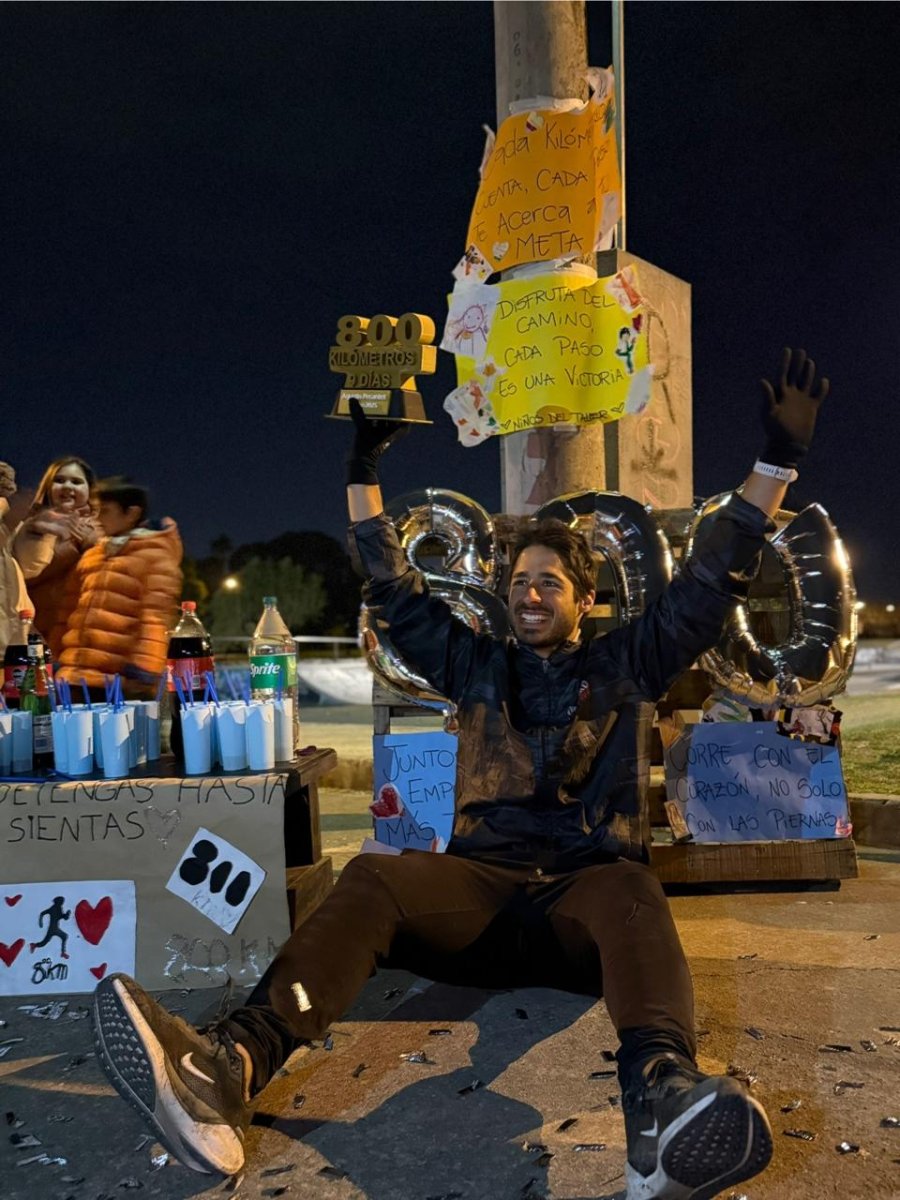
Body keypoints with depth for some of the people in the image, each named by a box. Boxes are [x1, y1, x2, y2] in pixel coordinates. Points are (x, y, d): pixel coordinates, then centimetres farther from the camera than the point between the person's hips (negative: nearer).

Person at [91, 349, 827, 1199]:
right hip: (483, 882, 1)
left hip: (588, 884, -1)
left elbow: (713, 582, 13)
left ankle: (663, 1096, -64)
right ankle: (229, 1070, -52)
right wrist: (365, 467, 21)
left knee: (631, 891, -37)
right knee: (372, 880, -30)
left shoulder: (623, 665, 19)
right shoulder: (480, 666, 24)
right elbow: (395, 592, 22)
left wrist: (779, 457, 9)